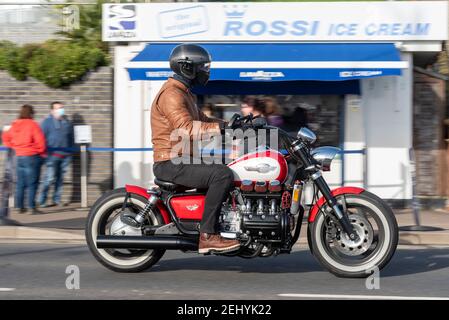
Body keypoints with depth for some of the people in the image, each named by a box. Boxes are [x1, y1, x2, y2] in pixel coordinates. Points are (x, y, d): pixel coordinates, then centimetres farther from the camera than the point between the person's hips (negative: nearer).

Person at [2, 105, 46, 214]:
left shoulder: (15, 125, 7)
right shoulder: (32, 124, -12)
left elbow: (5, 137, 17)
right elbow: (40, 140, -14)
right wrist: (41, 151, 3)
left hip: (19, 157, 6)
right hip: (32, 157, -6)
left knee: (20, 183, 12)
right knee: (32, 183, -2)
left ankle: (20, 206, 13)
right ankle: (32, 207, -6)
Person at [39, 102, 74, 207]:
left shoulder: (67, 122, 15)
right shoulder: (47, 122, -1)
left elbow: (71, 138, 22)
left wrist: (71, 151, 17)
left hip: (65, 155, 5)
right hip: (53, 154, -5)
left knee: (60, 179, 8)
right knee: (50, 178, -11)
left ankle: (57, 200, 15)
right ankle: (42, 201, -7)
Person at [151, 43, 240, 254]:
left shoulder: (184, 93, 20)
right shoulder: (171, 94, -15)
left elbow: (202, 121, 24)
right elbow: (186, 128, -29)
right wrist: (220, 127, -31)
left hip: (184, 160, 11)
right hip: (172, 163, -11)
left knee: (231, 170, 17)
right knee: (222, 175, -28)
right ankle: (207, 235, -28)